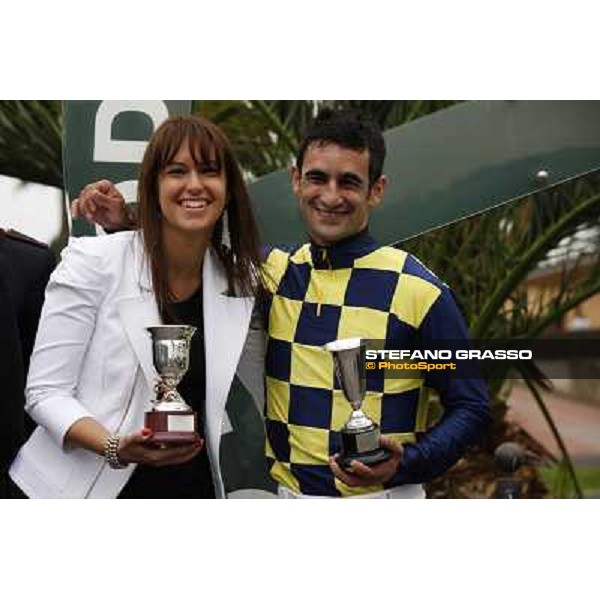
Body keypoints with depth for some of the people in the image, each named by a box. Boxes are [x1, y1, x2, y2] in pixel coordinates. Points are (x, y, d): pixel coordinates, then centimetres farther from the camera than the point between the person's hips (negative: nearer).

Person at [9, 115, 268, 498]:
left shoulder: (241, 282, 0)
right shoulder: (93, 262, -11)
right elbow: (46, 392, -12)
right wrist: (115, 448, -25)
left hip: (194, 485, 4)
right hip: (95, 487, -3)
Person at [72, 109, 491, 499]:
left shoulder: (417, 290, -10)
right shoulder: (271, 272, 2)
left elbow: (471, 408, -5)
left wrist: (406, 463, -21)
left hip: (381, 496, -4)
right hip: (288, 494, 4)